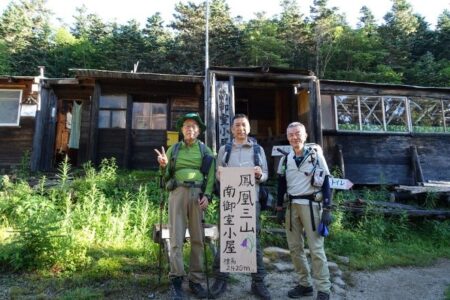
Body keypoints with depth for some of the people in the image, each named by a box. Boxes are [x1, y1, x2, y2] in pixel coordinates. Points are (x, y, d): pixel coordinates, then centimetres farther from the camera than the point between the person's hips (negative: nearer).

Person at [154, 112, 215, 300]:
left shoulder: (205, 150, 11)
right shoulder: (173, 149, 13)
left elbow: (211, 175, 4)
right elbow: (167, 175, 14)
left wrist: (207, 195, -9)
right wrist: (163, 165, -7)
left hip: (197, 193, 0)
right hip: (178, 192, 0)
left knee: (197, 238, 3)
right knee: (176, 237, -3)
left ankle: (195, 280, 13)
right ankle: (176, 280, 6)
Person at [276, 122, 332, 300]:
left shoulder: (316, 155, -3)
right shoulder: (285, 159, 9)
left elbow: (326, 183, -4)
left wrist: (327, 209, -10)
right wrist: (279, 207, 10)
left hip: (311, 205, -5)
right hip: (291, 206, 5)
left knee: (316, 248, -2)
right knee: (295, 247, 9)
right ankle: (305, 284, 24)